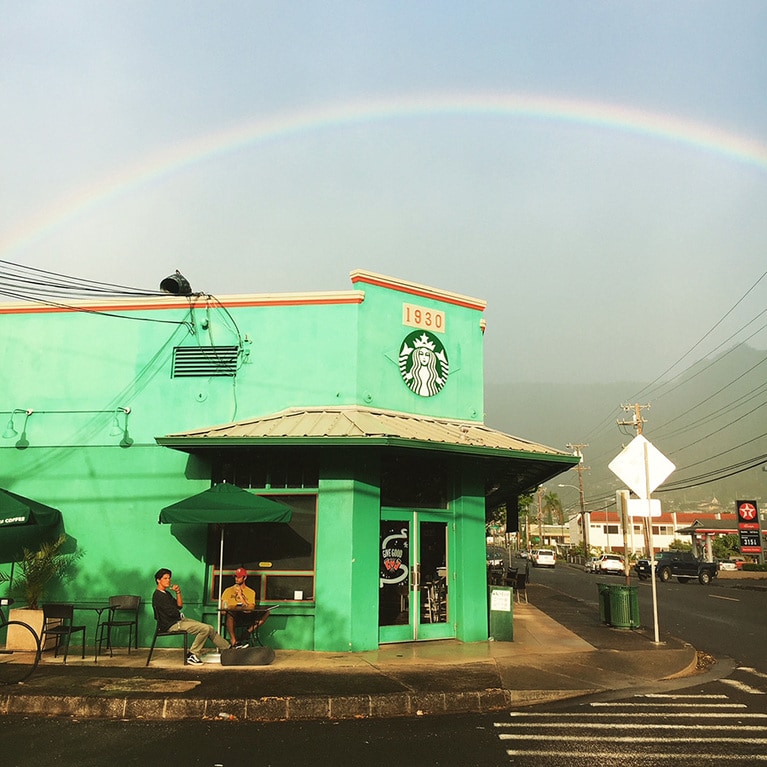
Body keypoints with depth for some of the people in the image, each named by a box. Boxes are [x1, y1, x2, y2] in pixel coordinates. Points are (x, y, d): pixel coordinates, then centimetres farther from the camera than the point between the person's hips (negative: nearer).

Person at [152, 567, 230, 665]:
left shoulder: (166, 593, 16)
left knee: (210, 629, 4)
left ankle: (228, 648, 12)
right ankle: (192, 655, -9)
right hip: (171, 625, -10)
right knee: (205, 629, -19)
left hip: (179, 620, 10)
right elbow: (172, 612, -21)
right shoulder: (158, 596, -16)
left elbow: (179, 606, 11)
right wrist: (180, 614, -1)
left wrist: (178, 593, -2)